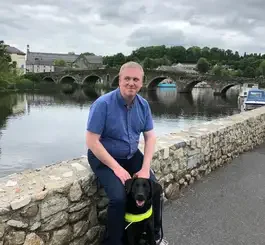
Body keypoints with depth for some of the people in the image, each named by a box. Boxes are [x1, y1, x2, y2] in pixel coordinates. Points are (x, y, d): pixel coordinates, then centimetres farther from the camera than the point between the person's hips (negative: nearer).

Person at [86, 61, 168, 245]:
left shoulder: (143, 104, -4)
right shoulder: (103, 104, -22)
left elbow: (150, 136, 0)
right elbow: (92, 141, -22)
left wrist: (145, 168, -11)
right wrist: (116, 168, -24)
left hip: (132, 156, 5)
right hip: (104, 157, -5)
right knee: (119, 197, -25)